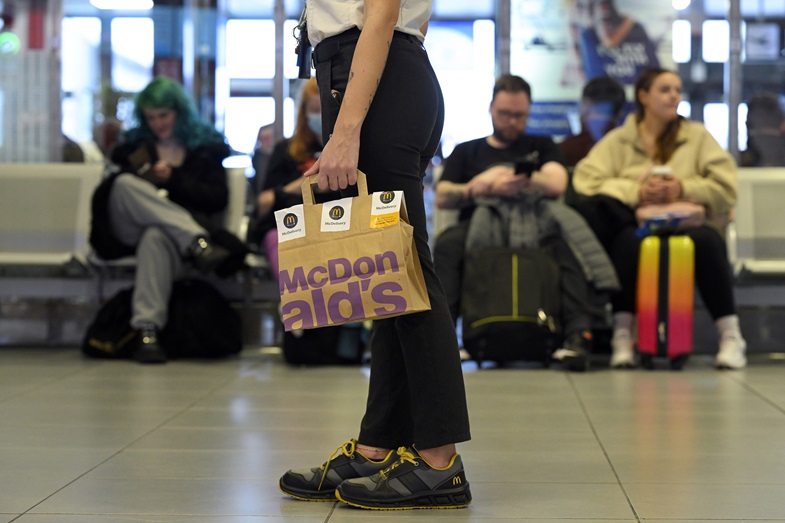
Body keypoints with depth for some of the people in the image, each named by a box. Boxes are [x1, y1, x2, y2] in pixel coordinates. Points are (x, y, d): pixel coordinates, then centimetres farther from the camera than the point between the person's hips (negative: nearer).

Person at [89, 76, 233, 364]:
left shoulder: (206, 145, 16)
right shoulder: (133, 144, 22)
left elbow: (219, 199, 3)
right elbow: (106, 192, 13)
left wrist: (173, 179, -7)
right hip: (130, 231, 3)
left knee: (156, 237, -40)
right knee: (126, 184, -30)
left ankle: (147, 330, -52)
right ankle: (198, 243, -45)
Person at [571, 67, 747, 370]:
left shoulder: (698, 136, 19)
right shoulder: (618, 140, 16)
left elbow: (726, 187, 6)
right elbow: (585, 180, -1)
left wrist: (683, 189, -11)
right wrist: (636, 192, -15)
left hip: (687, 224, 1)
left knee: (706, 240, -34)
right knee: (627, 241, -36)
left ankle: (731, 336, -27)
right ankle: (622, 336, -32)